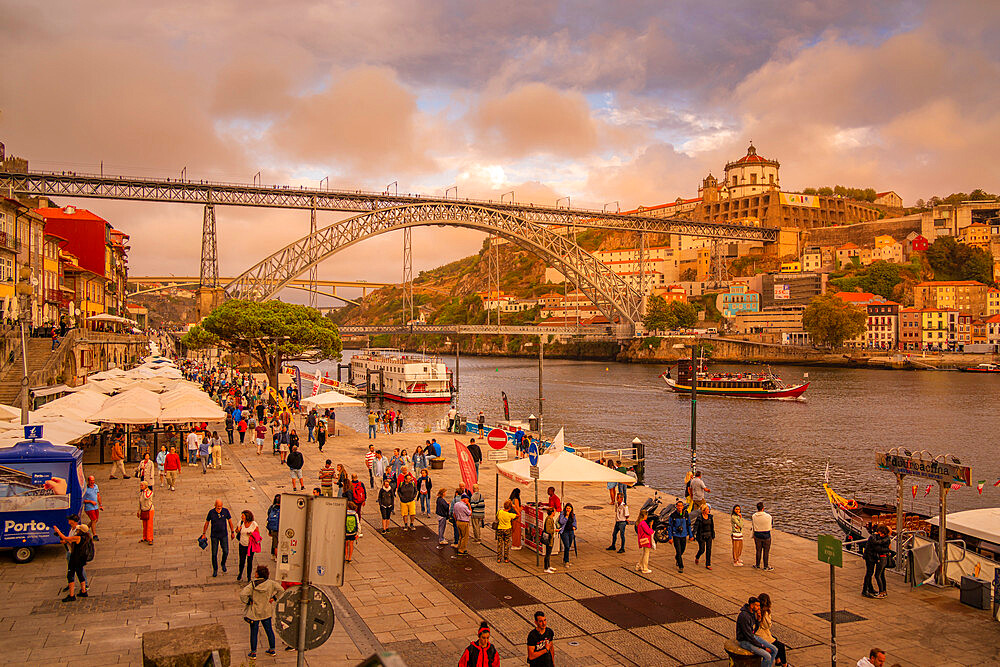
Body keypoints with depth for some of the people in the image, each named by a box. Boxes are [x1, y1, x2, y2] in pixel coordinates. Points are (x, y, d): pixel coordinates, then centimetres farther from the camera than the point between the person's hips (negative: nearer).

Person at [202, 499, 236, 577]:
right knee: (214, 553, 2)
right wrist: (203, 534, 4)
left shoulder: (225, 511, -9)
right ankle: (215, 570, 19)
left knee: (225, 552, -2)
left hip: (224, 535, 1)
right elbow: (206, 523, 2)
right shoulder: (211, 512, -11)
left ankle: (223, 564, 28)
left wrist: (232, 532, 6)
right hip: (214, 536, -1)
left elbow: (230, 521, 3)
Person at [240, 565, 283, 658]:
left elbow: (243, 594, -28)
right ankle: (272, 650, 27)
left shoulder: (252, 585, -20)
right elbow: (281, 590, -8)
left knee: (254, 632, 10)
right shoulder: (270, 583, -11)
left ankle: (253, 653, 19)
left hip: (255, 613, -3)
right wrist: (274, 598, 1)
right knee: (269, 630, 17)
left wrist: (248, 602, -12)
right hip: (267, 612, 3)